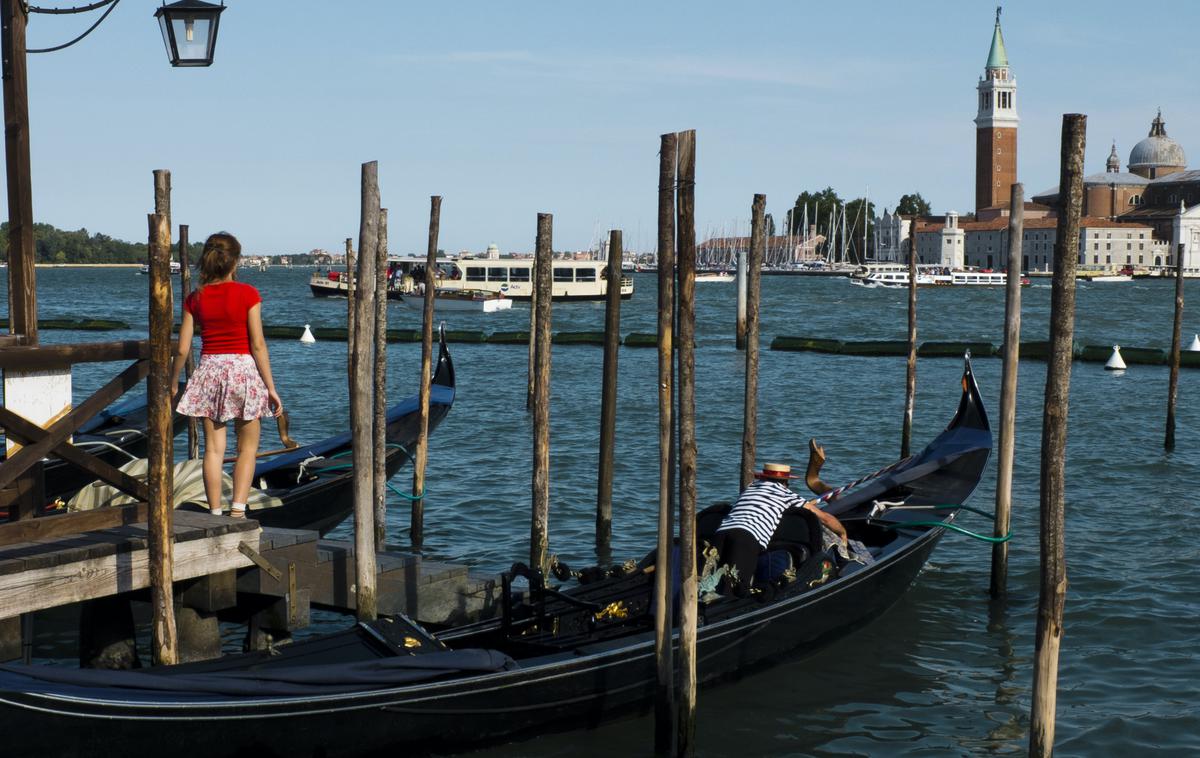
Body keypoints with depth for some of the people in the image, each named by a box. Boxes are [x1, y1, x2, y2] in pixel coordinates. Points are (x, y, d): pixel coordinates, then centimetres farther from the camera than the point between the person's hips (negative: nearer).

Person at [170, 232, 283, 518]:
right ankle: (238, 511, -3)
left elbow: (182, 349, 2)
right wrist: (271, 387, -5)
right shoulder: (247, 294, -8)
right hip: (243, 368, -3)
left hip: (209, 370, 3)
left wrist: (173, 384, 16)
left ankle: (215, 514, 8)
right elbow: (258, 345, -10)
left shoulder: (195, 299, 1)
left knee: (213, 448, 8)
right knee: (247, 447, 8)